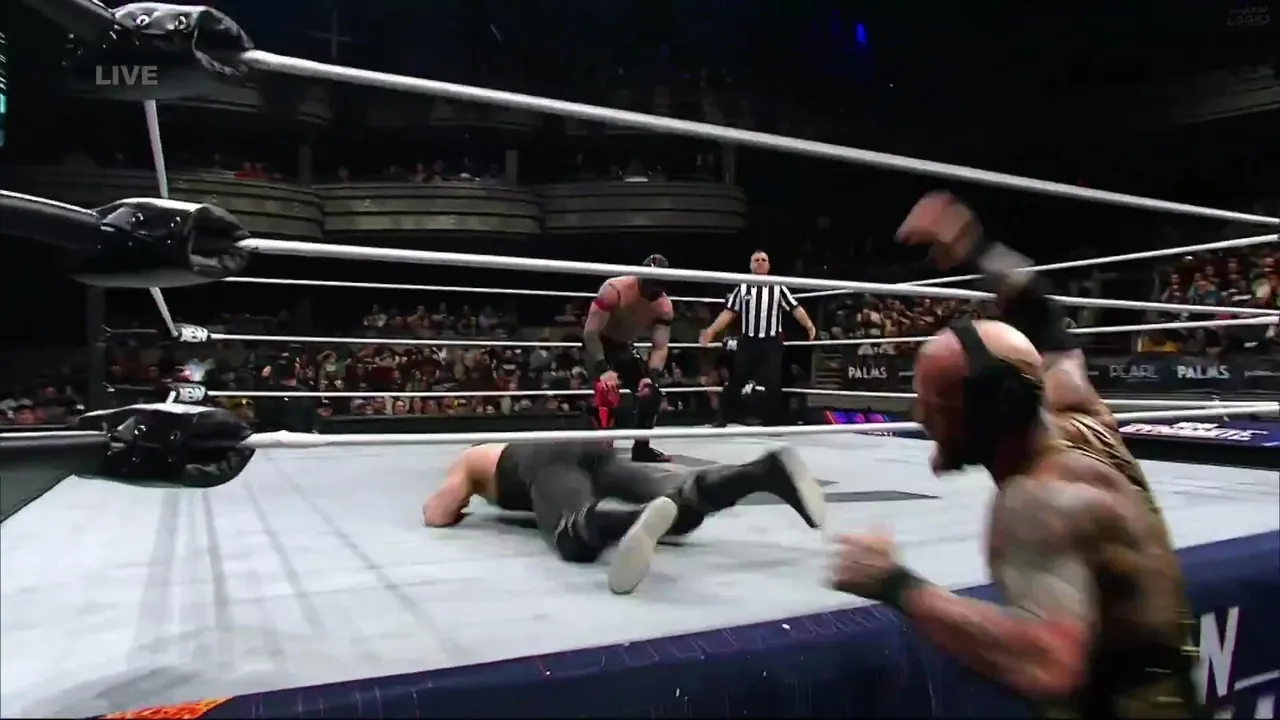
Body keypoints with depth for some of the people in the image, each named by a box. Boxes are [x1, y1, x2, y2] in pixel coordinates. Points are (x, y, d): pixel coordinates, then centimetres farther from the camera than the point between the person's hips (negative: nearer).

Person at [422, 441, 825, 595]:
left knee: (576, 537, -34)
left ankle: (639, 519, -68)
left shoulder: (469, 462, 33)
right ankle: (766, 470, -32)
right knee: (679, 506, -11)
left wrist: (457, 510, 43)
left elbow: (435, 516, 21)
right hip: (594, 452, 6)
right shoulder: (517, 449, 48)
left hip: (549, 464, -6)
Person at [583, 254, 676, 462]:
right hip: (598, 344, -6)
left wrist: (652, 375, -30)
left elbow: (660, 347, -12)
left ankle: (641, 448, 16)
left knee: (651, 392, 1)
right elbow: (590, 332, -31)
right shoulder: (614, 290, -32)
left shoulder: (664, 306, -16)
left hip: (624, 347, 6)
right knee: (608, 392, -27)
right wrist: (603, 369, -39)